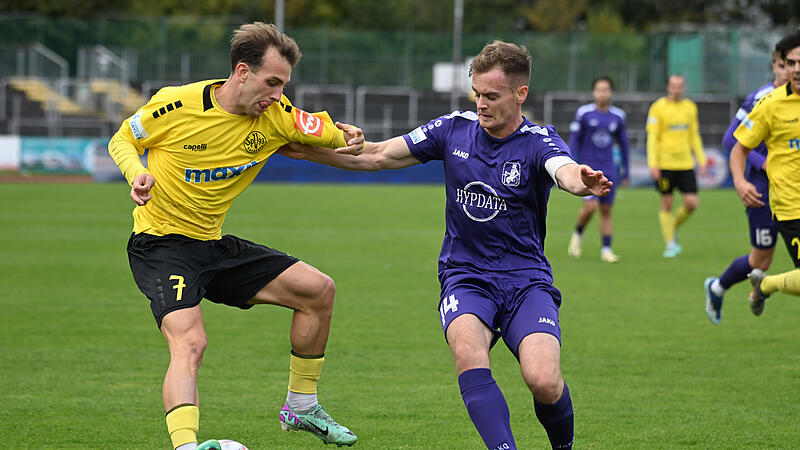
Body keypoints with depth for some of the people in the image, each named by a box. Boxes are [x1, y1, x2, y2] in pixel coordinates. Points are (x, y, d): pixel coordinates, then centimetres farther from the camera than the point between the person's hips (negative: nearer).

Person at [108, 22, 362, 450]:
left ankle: (300, 407, 19)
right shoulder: (177, 104, -17)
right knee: (189, 341, -31)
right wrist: (137, 173, -23)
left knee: (318, 289, 4)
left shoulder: (277, 115, -4)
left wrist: (345, 136, -15)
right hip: (160, 245, -7)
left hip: (214, 245, 7)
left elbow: (322, 131, 9)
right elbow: (121, 140, -2)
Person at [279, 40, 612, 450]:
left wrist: (582, 181, -59)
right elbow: (378, 156, 10)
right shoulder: (455, 129, 1)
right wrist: (310, 151, 3)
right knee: (467, 350, -33)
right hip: (465, 276, 2)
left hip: (526, 279, -2)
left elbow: (565, 170, -34)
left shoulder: (538, 142, -10)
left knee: (544, 382, -23)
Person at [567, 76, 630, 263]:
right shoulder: (584, 113, -5)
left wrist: (625, 171, 14)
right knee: (590, 206, -17)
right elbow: (574, 140, -3)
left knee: (606, 210, 3)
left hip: (608, 169, 3)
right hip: (587, 168, -3)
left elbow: (623, 143, 14)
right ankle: (577, 234, 10)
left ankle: (606, 250, 8)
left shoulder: (618, 116, 4)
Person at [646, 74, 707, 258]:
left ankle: (673, 228, 22)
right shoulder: (658, 107, -5)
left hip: (686, 164, 4)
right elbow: (652, 137, -7)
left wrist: (701, 160, 12)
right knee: (667, 204, 0)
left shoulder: (690, 107, 11)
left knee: (691, 203, -4)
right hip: (665, 165, -4)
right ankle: (670, 244, 10)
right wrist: (653, 164, -13)